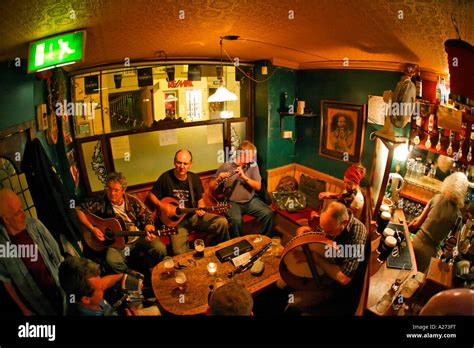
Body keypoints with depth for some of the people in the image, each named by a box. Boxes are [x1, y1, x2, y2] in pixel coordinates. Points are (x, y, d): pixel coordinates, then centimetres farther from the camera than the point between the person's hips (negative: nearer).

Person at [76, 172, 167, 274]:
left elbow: (147, 219, -3)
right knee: (112, 260, -33)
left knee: (160, 248, -23)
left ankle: (146, 272, 9)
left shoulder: (133, 202, -7)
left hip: (138, 238, 1)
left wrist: (149, 232, -25)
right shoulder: (101, 203, -9)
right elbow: (79, 211, -4)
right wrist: (92, 228, -13)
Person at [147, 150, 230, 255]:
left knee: (222, 222, -19)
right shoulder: (166, 177, -7)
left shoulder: (194, 178, 4)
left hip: (194, 216, 4)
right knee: (179, 252, -27)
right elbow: (151, 195, 3)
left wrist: (201, 208, -9)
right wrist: (161, 206, -14)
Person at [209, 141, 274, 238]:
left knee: (269, 213, -19)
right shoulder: (226, 167, -7)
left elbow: (258, 187, -6)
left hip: (251, 200, 3)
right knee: (236, 220, -33)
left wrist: (244, 177, -21)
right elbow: (211, 187, -4)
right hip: (232, 203, -3)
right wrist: (218, 179, -27)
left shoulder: (253, 166, 2)